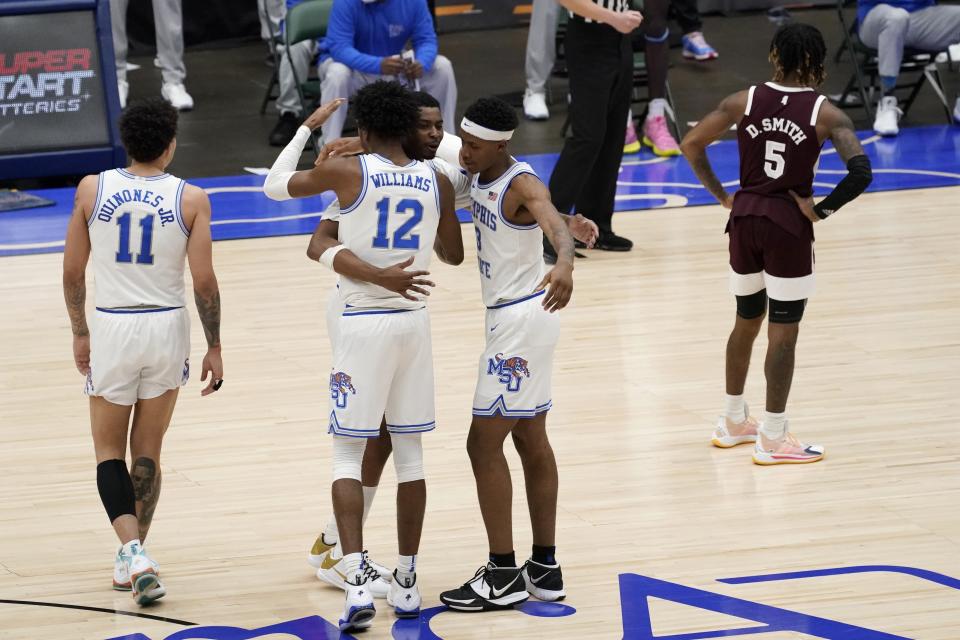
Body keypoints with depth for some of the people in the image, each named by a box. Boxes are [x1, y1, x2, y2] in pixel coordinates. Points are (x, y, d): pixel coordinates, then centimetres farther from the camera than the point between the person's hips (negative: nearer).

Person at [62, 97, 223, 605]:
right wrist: (214, 347, 5)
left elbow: (72, 273, 1)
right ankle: (132, 558, 22)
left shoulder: (92, 190, -5)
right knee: (147, 450, 15)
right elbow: (204, 281, -7)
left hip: (112, 329, -1)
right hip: (168, 328, 1)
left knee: (109, 449, 11)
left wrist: (80, 333, 15)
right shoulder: (191, 199, -6)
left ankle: (133, 550, -9)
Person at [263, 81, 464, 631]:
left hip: (363, 323, -3)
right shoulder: (436, 182, 2)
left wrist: (309, 127, 19)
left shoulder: (347, 172, -8)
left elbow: (275, 187, 7)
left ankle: (358, 581, -14)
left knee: (348, 455, 1)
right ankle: (407, 582, 17)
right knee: (409, 451, 13)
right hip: (414, 320, 3)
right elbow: (454, 254, 17)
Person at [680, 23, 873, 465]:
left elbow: (691, 144, 1)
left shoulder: (745, 102, -1)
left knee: (746, 322, 21)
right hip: (789, 226, -4)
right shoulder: (825, 114, -9)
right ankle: (772, 439, 7)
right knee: (783, 333, 3)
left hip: (745, 218, 4)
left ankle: (733, 422, 32)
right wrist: (822, 211, -10)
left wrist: (721, 195, 8)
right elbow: (860, 172, -20)